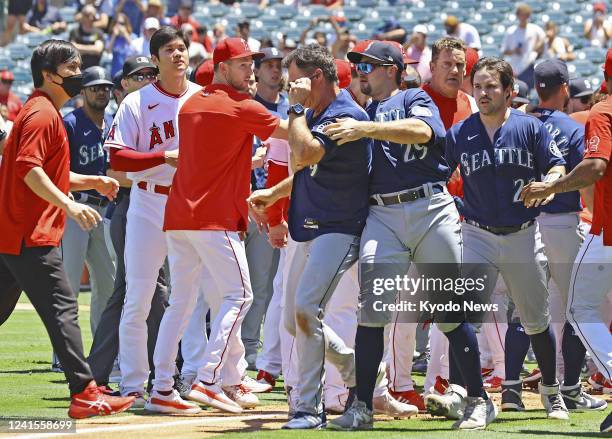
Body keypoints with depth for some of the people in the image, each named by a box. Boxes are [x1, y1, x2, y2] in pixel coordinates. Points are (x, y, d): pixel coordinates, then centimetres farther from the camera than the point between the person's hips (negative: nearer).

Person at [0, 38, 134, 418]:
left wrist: (93, 182, 18)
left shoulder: (45, 113, 22)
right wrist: (69, 205, -29)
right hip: (31, 236, -11)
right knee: (63, 308, -12)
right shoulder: (43, 114, -11)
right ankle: (84, 393, -16)